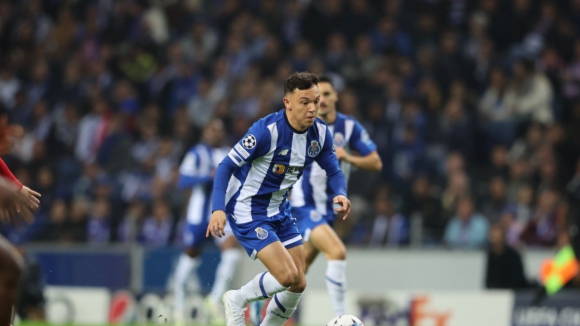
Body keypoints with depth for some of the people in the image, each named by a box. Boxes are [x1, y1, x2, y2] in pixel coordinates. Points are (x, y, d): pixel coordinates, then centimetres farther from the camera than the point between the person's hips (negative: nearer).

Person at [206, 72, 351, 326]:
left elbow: (334, 171, 6)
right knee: (287, 276, -19)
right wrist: (218, 209, -35)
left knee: (298, 284, 4)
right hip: (247, 211, -7)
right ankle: (237, 301, 8)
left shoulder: (320, 133, -6)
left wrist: (340, 194, -18)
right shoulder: (266, 130, -26)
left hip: (279, 210, 7)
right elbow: (227, 165, -23)